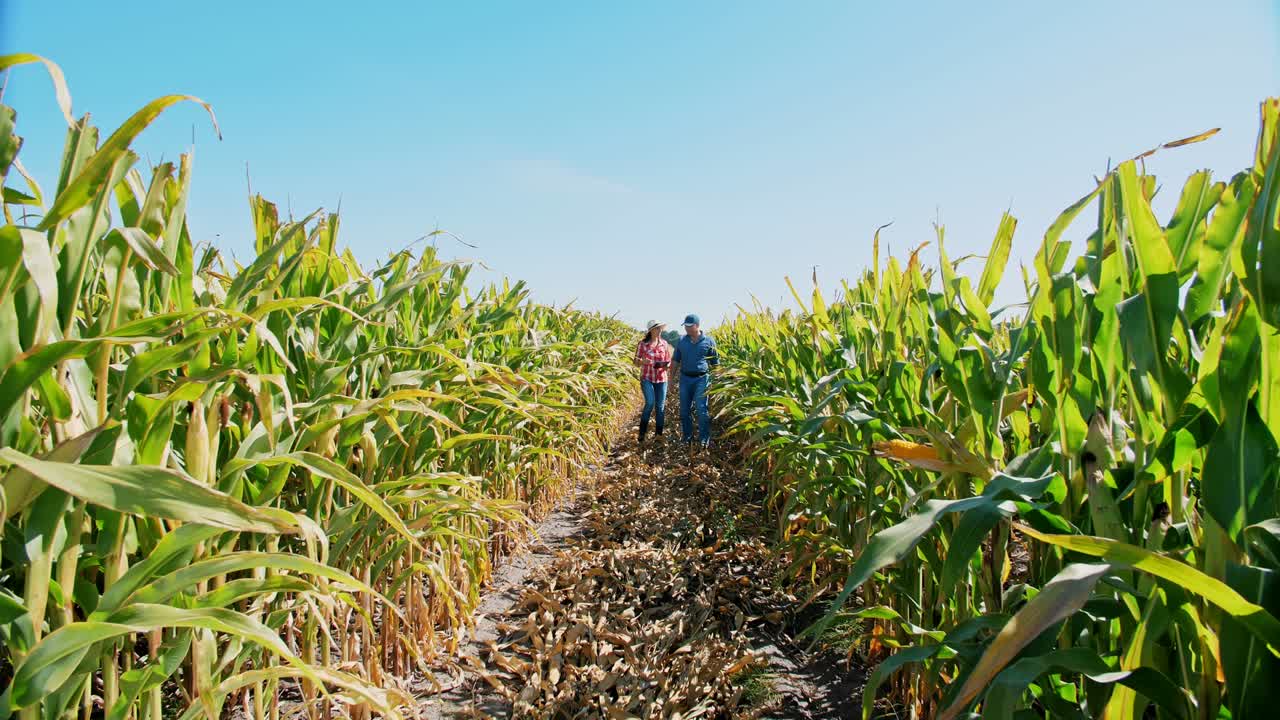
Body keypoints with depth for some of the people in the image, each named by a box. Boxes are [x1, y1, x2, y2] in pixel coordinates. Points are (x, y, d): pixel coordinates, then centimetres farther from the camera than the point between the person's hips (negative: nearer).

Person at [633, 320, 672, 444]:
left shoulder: (664, 344, 5)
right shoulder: (643, 344, -4)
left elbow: (668, 361, 12)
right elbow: (636, 361, 0)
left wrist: (667, 364, -12)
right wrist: (642, 361, -22)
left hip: (661, 379, 3)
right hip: (647, 378, -3)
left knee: (660, 407, 5)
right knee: (650, 403, -18)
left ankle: (658, 434, 17)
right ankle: (642, 432, -3)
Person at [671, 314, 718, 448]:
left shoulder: (708, 341, -2)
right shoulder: (681, 341, 5)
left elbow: (715, 363, 4)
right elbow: (675, 361, 12)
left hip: (701, 378, -3)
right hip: (685, 378, 3)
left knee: (702, 409, -7)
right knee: (685, 410, 8)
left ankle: (704, 439, 2)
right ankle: (687, 437, 20)